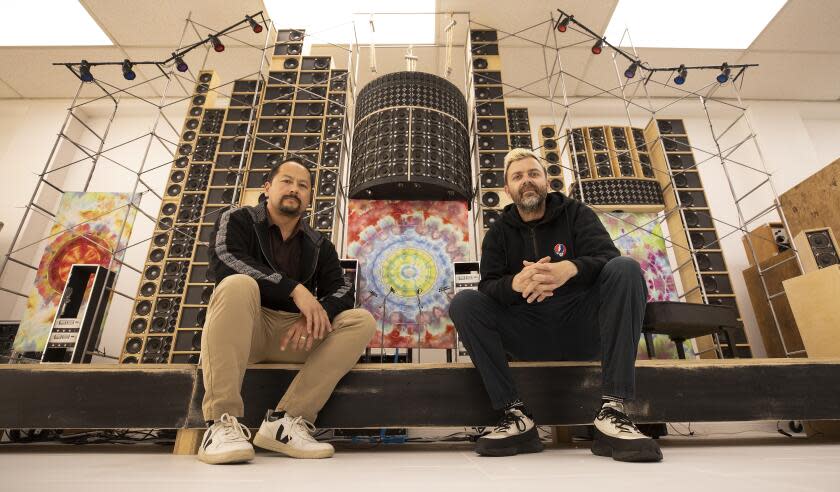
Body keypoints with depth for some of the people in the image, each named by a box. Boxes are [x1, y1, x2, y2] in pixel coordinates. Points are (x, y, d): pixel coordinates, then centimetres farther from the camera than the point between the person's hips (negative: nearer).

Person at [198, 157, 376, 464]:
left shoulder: (319, 245, 14)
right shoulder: (238, 220, 5)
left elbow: (342, 290, 2)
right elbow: (223, 261, -16)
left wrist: (316, 313, -22)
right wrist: (295, 289, -25)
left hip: (295, 333, 3)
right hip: (241, 331, -3)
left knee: (361, 321, -17)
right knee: (238, 285, -32)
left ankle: (286, 420, -24)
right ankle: (222, 423, -30)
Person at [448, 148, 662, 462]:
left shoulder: (575, 213, 7)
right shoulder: (499, 233, 9)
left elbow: (607, 255, -11)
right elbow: (488, 287, -5)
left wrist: (570, 268, -34)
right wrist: (516, 283, -30)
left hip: (583, 329, 0)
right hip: (529, 338, 1)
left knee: (625, 269, -24)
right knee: (464, 303, -19)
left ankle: (612, 413, -30)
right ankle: (516, 417, -23)